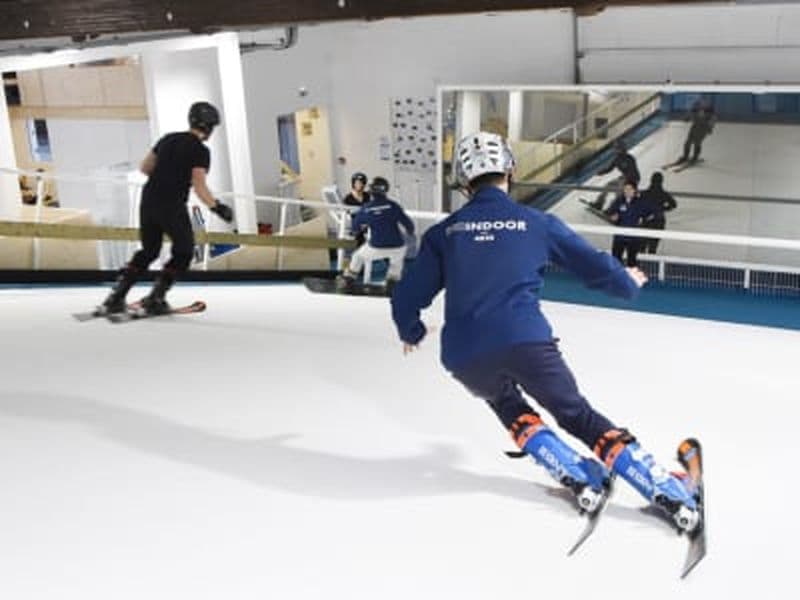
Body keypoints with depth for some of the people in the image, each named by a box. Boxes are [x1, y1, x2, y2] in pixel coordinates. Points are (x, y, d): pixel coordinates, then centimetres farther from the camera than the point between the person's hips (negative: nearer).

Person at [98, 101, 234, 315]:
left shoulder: (168, 139, 13)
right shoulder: (201, 151, -7)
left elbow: (145, 167, 17)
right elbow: (199, 187, -16)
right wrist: (218, 208, -5)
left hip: (148, 199, 7)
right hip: (172, 207, -7)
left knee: (149, 251, 20)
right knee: (184, 252, 13)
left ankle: (116, 297, 12)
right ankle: (155, 299, 5)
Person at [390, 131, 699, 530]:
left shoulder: (443, 233, 12)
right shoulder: (537, 223, 8)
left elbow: (408, 297, 13)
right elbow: (595, 266, 14)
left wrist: (411, 331, 35)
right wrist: (629, 284, 36)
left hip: (464, 355, 2)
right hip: (525, 340, -1)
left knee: (509, 408, 30)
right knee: (577, 414, 14)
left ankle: (577, 478, 15)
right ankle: (669, 493, 7)